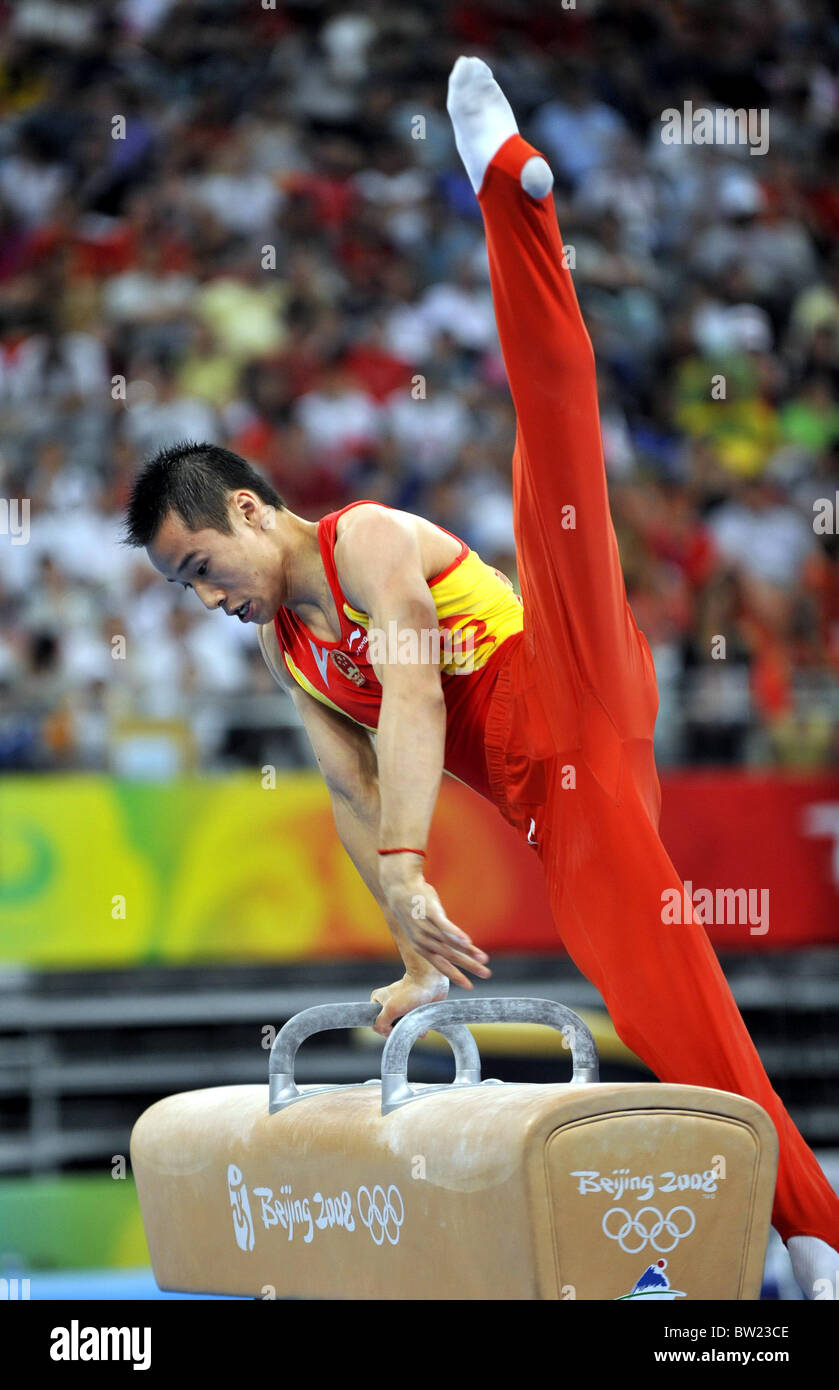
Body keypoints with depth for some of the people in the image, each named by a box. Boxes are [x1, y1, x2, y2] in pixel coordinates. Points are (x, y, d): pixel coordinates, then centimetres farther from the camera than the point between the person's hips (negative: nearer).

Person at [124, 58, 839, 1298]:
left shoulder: (369, 541, 1)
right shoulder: (288, 651, 23)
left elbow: (411, 701, -15)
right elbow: (355, 800, 20)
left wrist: (410, 873, -27)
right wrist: (414, 959, 10)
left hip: (570, 704, -5)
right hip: (544, 802, 6)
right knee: (653, 982, -13)